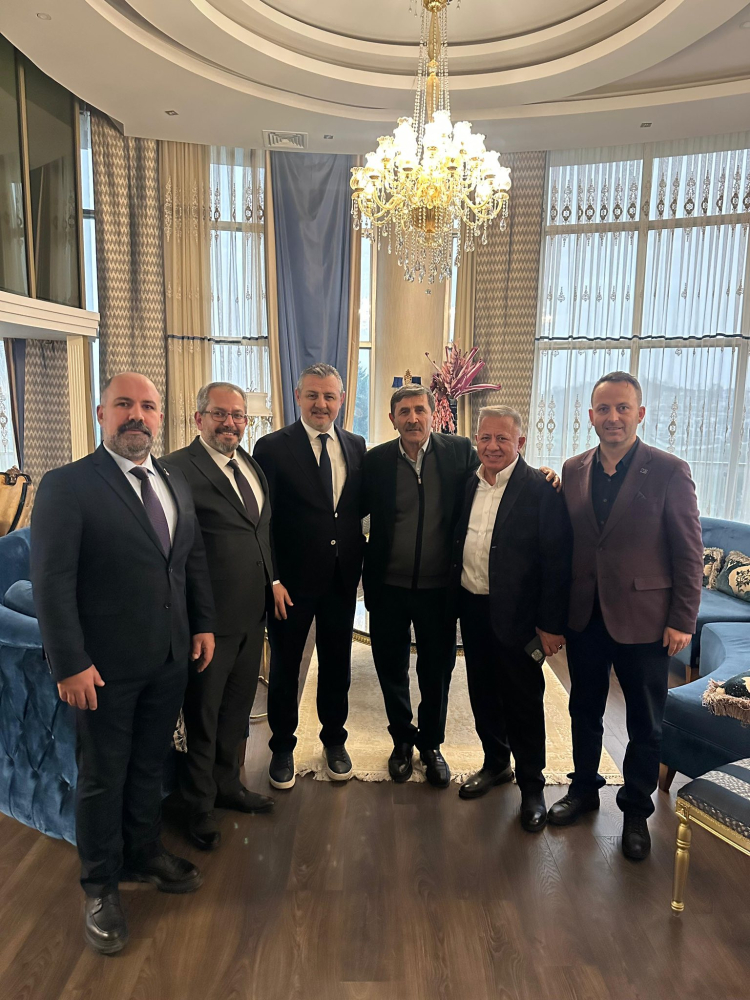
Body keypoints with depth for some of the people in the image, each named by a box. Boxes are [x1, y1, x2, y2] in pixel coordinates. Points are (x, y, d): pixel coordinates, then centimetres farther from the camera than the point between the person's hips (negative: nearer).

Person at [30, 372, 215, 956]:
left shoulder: (177, 484, 7)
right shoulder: (67, 486, -12)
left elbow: (194, 559, 13)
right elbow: (52, 582, -15)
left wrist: (203, 624, 9)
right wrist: (70, 663, -18)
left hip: (170, 659, 6)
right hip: (106, 666, -5)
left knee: (149, 765, 21)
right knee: (103, 776, 12)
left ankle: (142, 854, 43)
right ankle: (101, 885, 33)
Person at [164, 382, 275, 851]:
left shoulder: (253, 464, 10)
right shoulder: (178, 469, -15)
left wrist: (273, 581, 11)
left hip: (253, 612, 7)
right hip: (210, 616, -7)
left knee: (237, 707, 22)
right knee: (203, 715, 12)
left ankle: (227, 784, 43)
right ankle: (200, 807, 33)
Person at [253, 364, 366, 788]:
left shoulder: (356, 446, 5)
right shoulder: (273, 447, -8)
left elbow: (361, 507, 11)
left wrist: (360, 563, -3)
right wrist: (271, 580, -14)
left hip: (342, 578, 4)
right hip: (292, 580, -3)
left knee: (337, 662, 17)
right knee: (285, 666, 12)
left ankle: (335, 740, 39)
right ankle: (283, 746, 34)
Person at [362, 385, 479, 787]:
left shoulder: (459, 451, -5)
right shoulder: (376, 460, -4)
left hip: (438, 587, -1)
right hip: (388, 587, 1)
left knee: (437, 672, 14)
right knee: (391, 668, 16)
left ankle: (431, 744, 38)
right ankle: (402, 739, 40)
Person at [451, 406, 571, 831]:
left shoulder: (542, 489, -13)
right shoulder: (469, 485, 6)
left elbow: (557, 561, -14)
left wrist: (551, 624, -15)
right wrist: (458, 597, 7)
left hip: (517, 616, -6)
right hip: (473, 611, 6)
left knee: (524, 704, 8)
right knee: (483, 695, 19)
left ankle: (532, 787, 27)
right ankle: (495, 763, 40)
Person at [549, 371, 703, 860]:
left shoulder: (669, 471, -9)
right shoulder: (573, 470, 3)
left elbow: (690, 553, -8)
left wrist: (682, 620, -10)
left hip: (643, 618, -3)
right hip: (585, 615, 4)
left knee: (645, 724, 13)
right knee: (585, 710, 19)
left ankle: (636, 810, 33)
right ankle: (584, 788, 40)